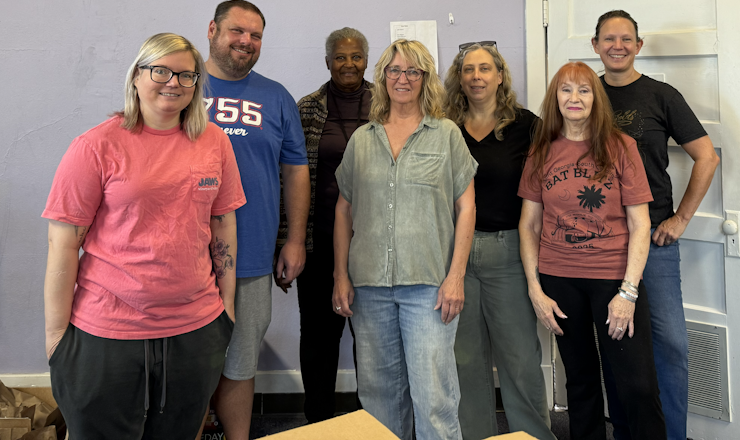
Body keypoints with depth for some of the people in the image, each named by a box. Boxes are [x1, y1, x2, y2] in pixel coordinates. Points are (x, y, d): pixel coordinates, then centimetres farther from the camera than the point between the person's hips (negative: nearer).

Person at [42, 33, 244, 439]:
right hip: (106, 335, -3)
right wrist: (56, 336, -7)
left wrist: (226, 302, 10)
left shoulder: (214, 142, 3)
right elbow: (62, 244, -8)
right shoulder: (96, 146, -8)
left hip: (197, 329, 3)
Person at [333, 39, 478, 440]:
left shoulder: (446, 134, 5)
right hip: (369, 284, 3)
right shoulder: (361, 140, 12)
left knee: (433, 395, -4)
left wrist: (456, 276, -6)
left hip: (428, 283, -3)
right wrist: (341, 276, 6)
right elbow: (344, 211, 13)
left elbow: (465, 207, 1)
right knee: (379, 389, 11)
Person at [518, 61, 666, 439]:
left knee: (638, 386, -3)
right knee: (580, 381, 15)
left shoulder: (620, 146, -2)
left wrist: (628, 291, -11)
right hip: (559, 280, 2)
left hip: (614, 277, -2)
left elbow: (640, 224, -4)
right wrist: (535, 289, -2)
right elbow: (529, 225, 5)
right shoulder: (541, 153, 4)